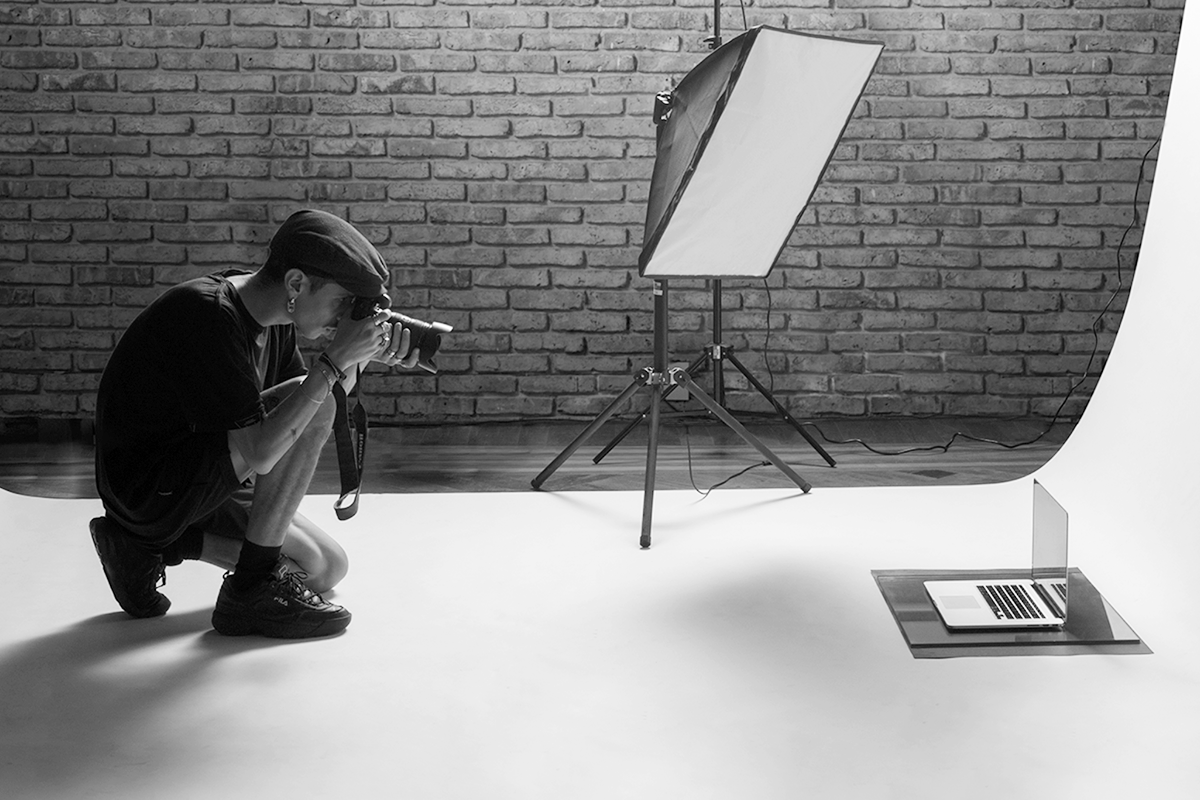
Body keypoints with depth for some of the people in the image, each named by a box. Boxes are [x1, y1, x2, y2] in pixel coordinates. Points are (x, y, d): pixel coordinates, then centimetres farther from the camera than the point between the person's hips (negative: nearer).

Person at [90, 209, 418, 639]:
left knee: (327, 568, 8)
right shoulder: (209, 315, -26)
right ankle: (253, 586, -14)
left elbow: (306, 429, 9)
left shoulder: (270, 315, 2)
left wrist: (359, 358, -7)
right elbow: (259, 454, -31)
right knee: (317, 404, -22)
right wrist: (333, 362, -29)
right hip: (149, 487, -10)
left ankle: (151, 545, 8)